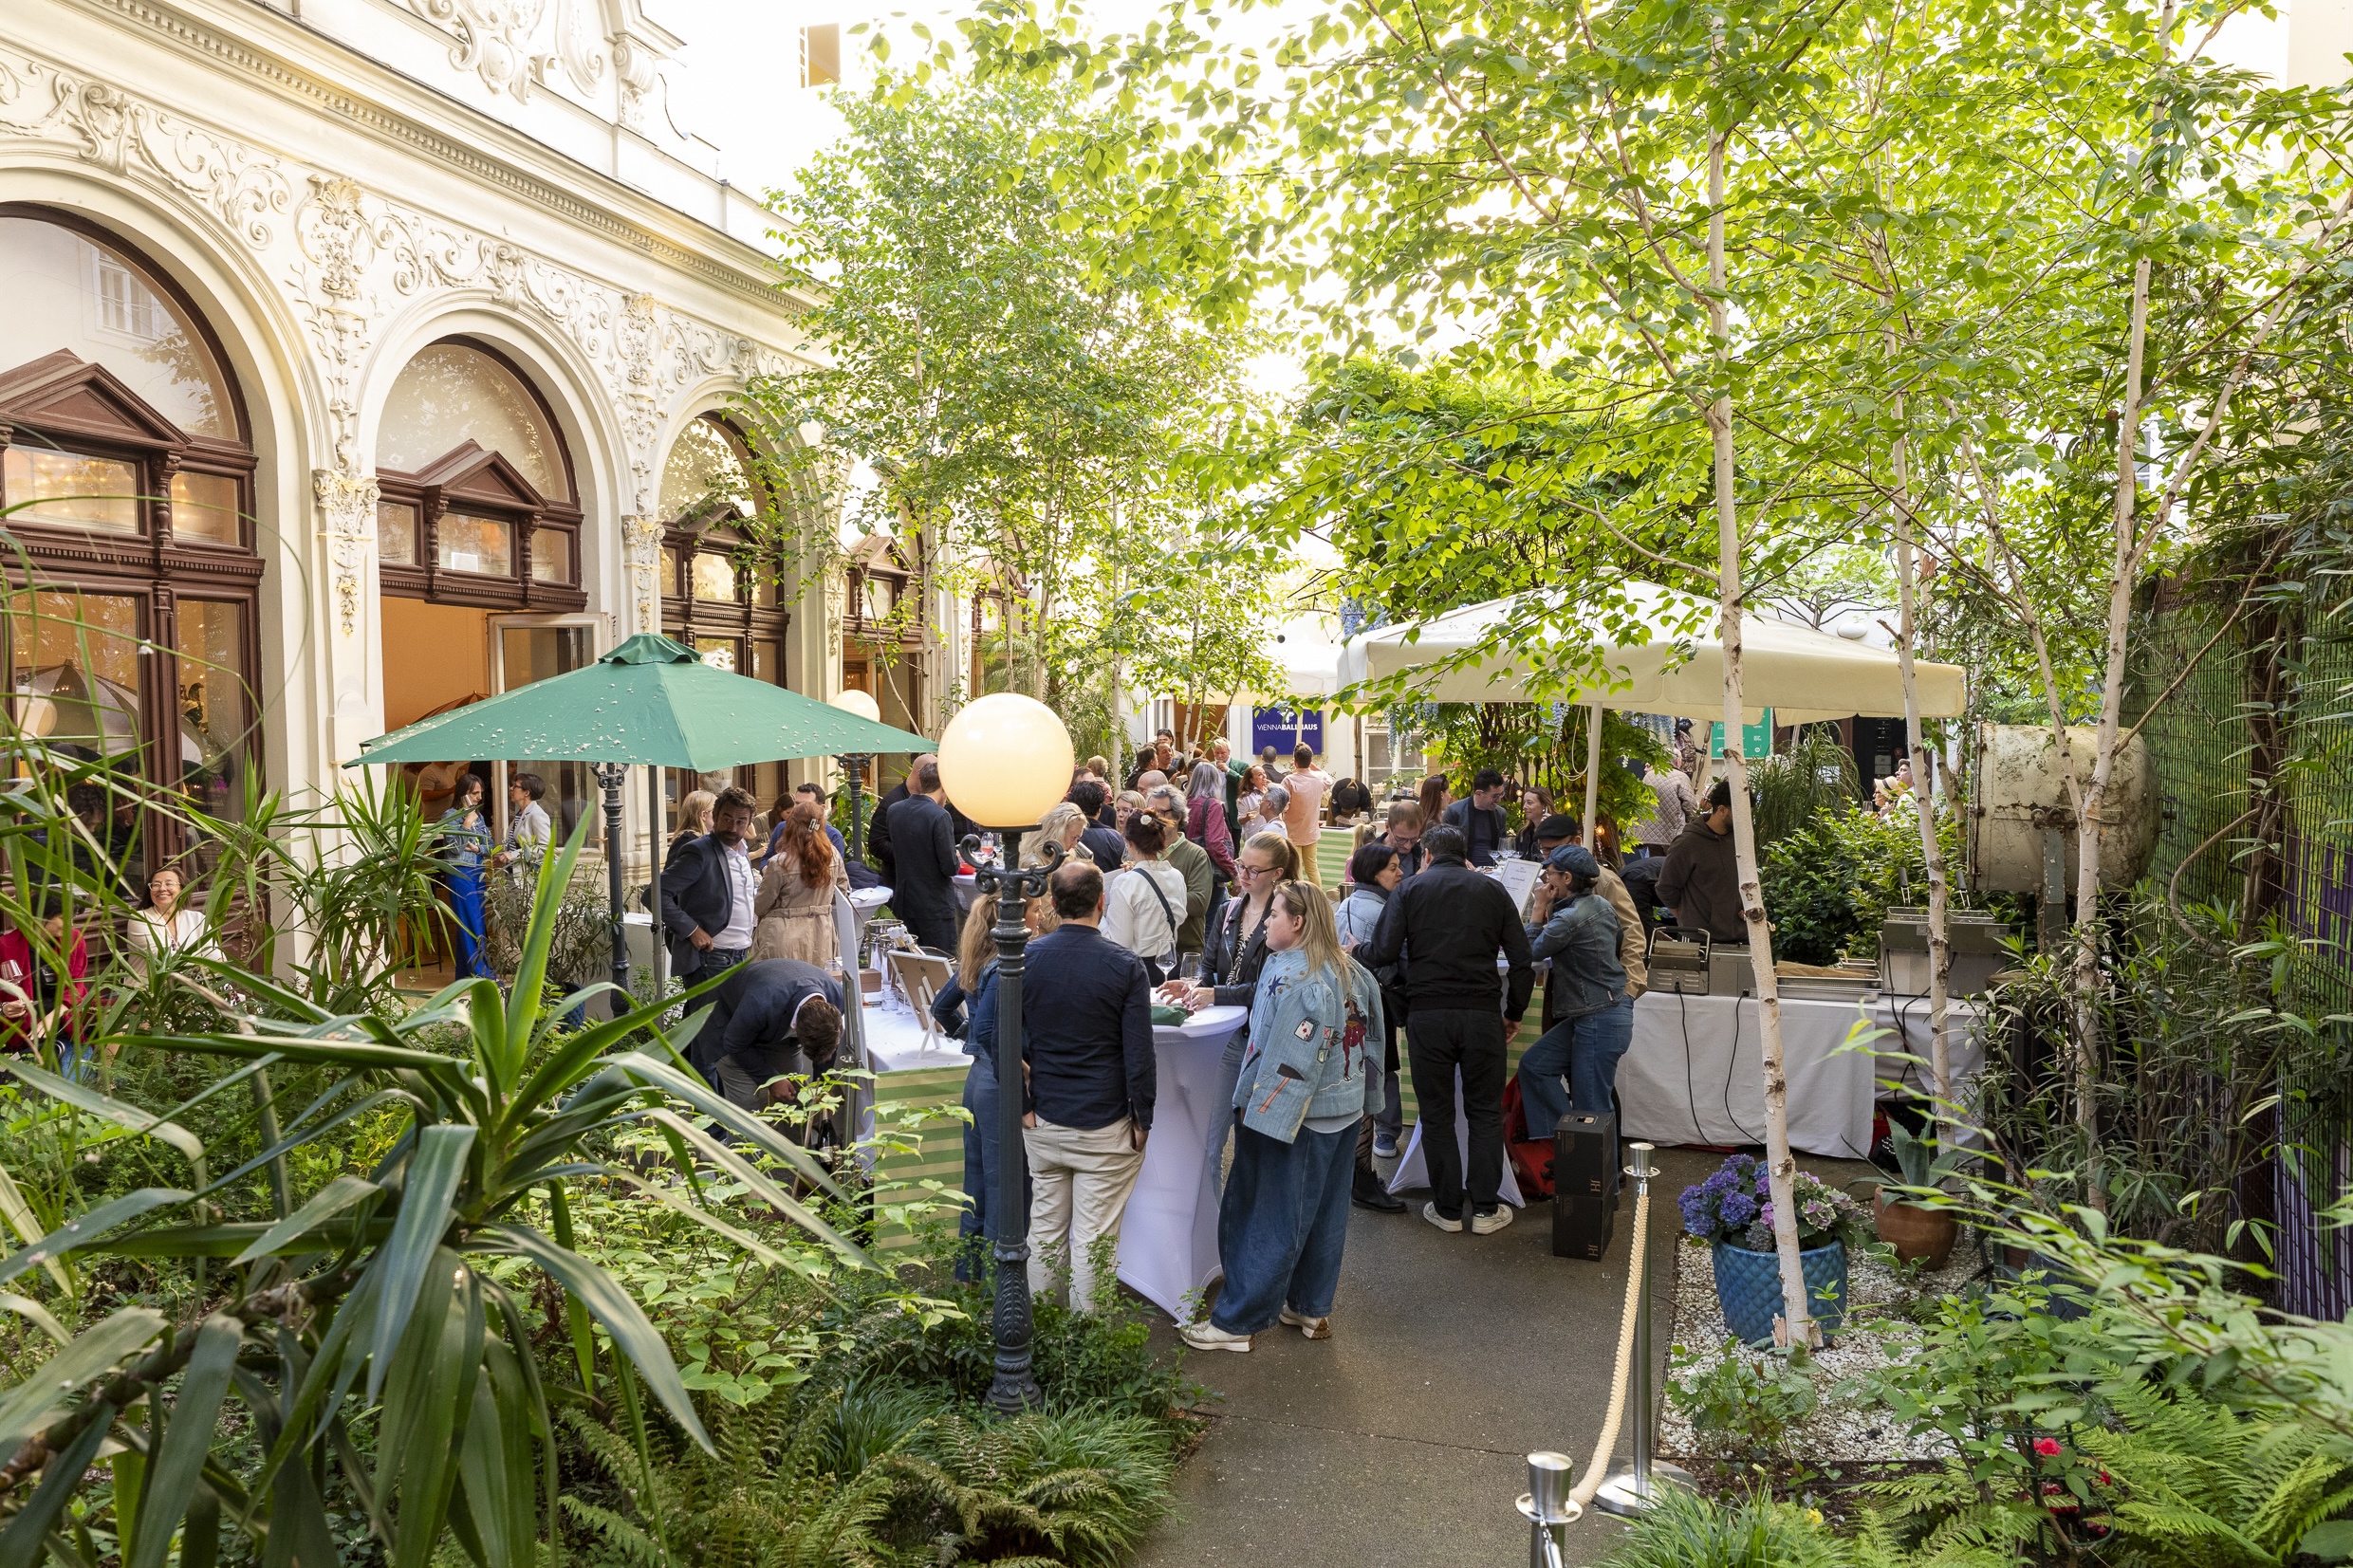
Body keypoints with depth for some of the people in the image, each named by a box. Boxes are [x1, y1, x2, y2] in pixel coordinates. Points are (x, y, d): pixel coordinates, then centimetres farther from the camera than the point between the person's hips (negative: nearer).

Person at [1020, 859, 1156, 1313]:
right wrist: (1142, 1119, 0)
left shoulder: (1027, 958, -4)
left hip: (1043, 1122, 4)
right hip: (1104, 1126, -3)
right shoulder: (1125, 966, -13)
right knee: (1092, 1241, 4)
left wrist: (1023, 1105, 8)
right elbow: (1139, 1055, -11)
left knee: (1044, 1231, 16)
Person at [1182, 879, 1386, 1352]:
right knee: (1324, 1211, 17)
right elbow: (1370, 1041, 13)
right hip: (1346, 1113, 9)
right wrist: (1366, 1100, 21)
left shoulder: (1293, 977, -21)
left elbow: (1287, 1061, -25)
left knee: (1265, 1215, 2)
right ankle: (1312, 1308, 30)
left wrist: (1256, 1114, -22)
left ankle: (1235, 1321, 12)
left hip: (1295, 1118, -8)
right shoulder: (1352, 974, 6)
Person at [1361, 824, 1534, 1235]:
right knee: (1485, 1112, 13)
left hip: (1427, 1013, -1)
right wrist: (1513, 1013, 15)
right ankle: (1485, 1208, 15)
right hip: (1481, 1013, 1)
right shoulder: (1492, 889, 9)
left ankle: (1447, 1209, 16)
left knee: (1437, 1115, 10)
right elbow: (1521, 958, 5)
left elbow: (1383, 952, -9)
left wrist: (1354, 956, 12)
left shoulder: (1410, 890, 3)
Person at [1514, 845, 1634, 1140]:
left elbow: (1529, 950, -9)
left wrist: (1540, 907, -5)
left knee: (1592, 1110, -1)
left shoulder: (1568, 918, -21)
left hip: (1600, 1021, -10)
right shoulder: (1601, 905, 5)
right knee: (1534, 1065, 14)